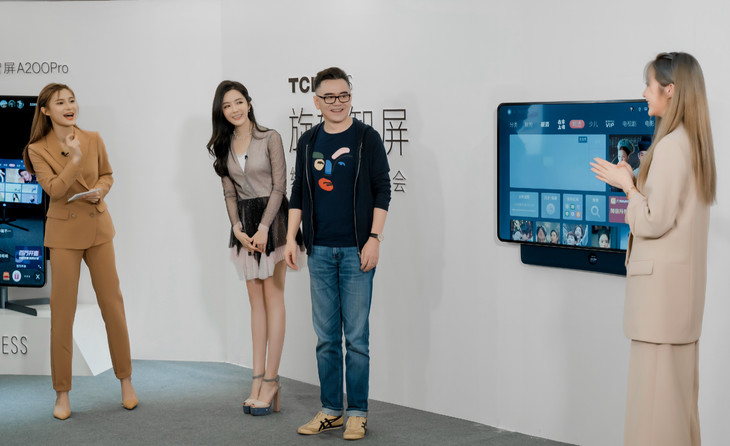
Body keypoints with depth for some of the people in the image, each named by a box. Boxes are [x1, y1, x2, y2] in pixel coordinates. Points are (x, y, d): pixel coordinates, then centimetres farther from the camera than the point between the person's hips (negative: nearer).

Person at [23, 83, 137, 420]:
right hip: (64, 233, -2)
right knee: (62, 312, 0)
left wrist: (100, 190, -6)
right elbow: (54, 189, -17)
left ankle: (125, 379, 20)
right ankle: (62, 393, 11)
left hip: (98, 228, 2)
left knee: (112, 304, 5)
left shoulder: (93, 140, 1)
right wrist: (75, 159, -21)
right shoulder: (38, 150, -6)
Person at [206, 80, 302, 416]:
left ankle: (271, 381, -3)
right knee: (255, 300, 6)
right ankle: (258, 379, 8)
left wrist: (263, 227, -15)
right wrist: (238, 228, -5)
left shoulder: (270, 138, -6)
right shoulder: (224, 146, 9)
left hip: (271, 218, -5)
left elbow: (279, 186, -9)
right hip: (243, 222, 5)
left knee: (272, 297, -5)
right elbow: (229, 192, 9)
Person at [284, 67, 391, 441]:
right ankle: (330, 410, 18)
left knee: (356, 336, 0)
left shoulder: (367, 138, -1)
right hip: (320, 251, 4)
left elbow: (382, 190, -3)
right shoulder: (308, 142, 10)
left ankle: (357, 413, 10)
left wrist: (374, 239, -11)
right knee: (326, 336, 8)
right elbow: (298, 193, 14)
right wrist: (291, 238, 5)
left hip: (356, 250, -4)